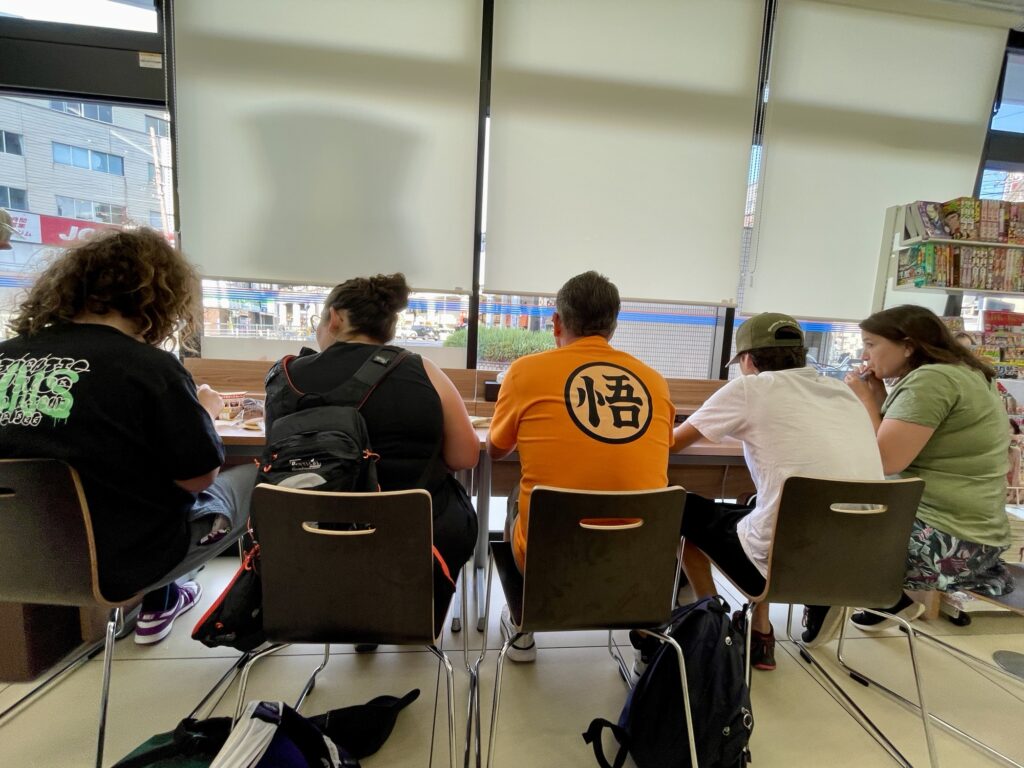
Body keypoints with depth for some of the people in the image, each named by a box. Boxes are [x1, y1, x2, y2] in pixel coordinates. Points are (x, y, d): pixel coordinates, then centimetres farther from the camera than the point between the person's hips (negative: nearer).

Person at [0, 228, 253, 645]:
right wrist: (204, 412, -2)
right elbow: (199, 478, -18)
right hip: (120, 560, -6)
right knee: (256, 480, 12)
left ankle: (159, 605, 38)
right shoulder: (150, 367, -25)